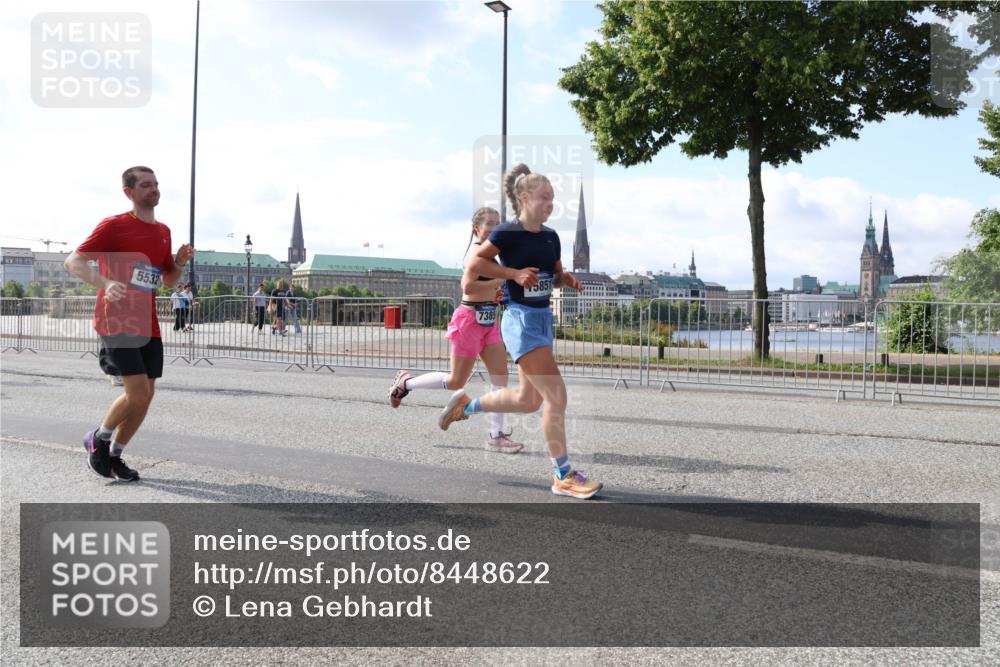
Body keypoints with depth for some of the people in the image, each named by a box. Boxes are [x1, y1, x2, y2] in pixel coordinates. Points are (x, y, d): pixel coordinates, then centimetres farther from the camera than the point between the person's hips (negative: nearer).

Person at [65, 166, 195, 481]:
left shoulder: (163, 231, 13)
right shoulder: (113, 225, -7)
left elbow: (168, 280, 22)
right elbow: (74, 261, -11)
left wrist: (179, 262, 0)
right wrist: (105, 283, -29)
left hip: (147, 324, 7)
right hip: (116, 321, -7)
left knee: (147, 395, 6)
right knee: (138, 393, -13)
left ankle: (114, 455, 22)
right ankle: (99, 439, 14)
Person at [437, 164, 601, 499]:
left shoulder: (551, 236, 9)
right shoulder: (507, 232, -12)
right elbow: (475, 262, -8)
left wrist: (568, 279, -4)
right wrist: (515, 273, -16)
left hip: (544, 318, 9)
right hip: (521, 320, -9)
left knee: (528, 399, 16)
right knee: (556, 396, -11)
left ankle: (467, 405, 38)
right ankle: (563, 476, 0)